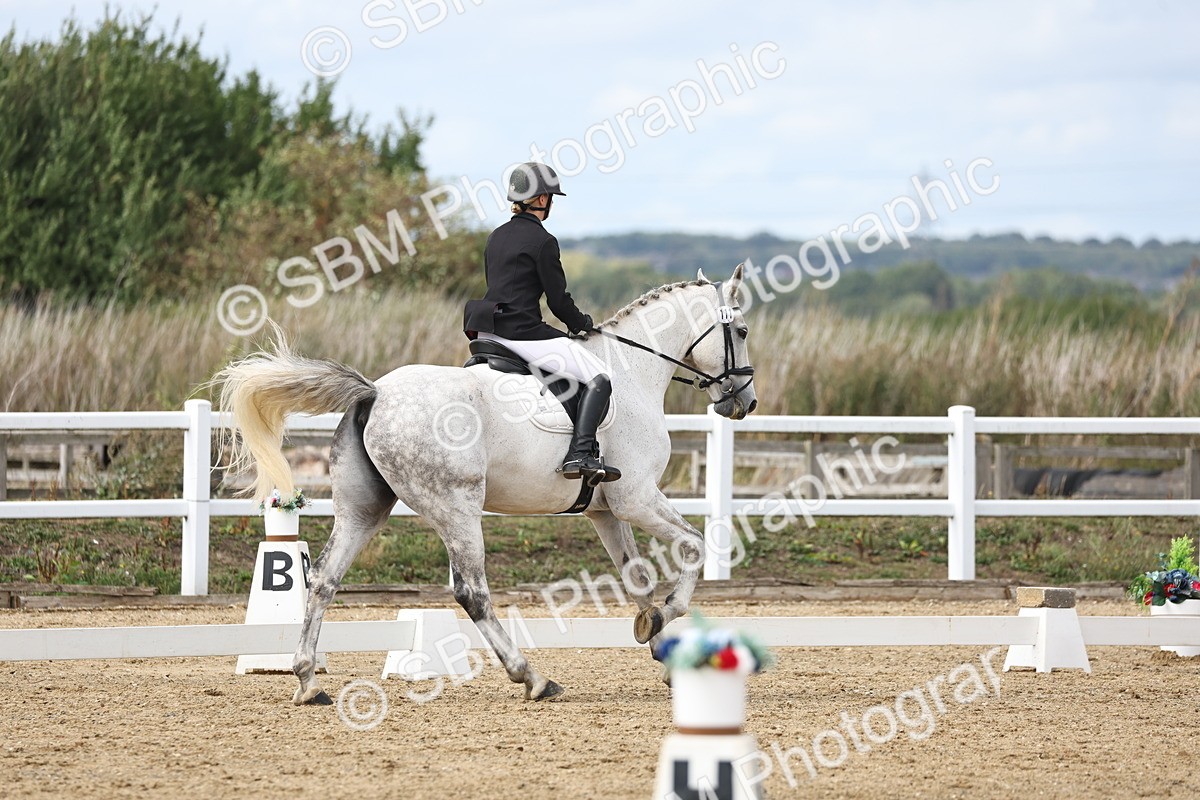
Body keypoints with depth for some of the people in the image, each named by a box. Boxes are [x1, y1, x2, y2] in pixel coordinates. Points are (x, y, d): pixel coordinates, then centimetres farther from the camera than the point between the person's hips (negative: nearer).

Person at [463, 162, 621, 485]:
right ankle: (580, 454, -19)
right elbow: (558, 300, -8)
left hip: (489, 331, 9)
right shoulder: (542, 241, -9)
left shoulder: (496, 237, 15)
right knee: (598, 378, -6)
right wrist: (583, 323, 11)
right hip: (524, 333, -9)